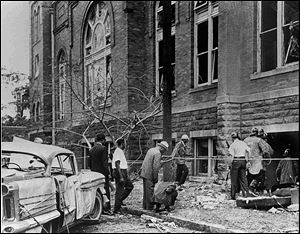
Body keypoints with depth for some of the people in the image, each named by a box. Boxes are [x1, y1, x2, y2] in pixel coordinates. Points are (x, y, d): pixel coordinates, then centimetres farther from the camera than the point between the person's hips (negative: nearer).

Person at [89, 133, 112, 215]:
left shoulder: (91, 149, 11)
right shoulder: (103, 148, -12)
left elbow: (90, 163, 15)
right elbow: (104, 163, -16)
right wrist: (107, 173, -12)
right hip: (102, 173, -7)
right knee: (106, 191, 0)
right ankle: (106, 209, 0)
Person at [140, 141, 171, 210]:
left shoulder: (151, 150, 13)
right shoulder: (158, 153, -16)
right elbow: (155, 167, -21)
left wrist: (164, 162, 27)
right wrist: (156, 178, -14)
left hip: (144, 173, 9)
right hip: (150, 175, -9)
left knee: (146, 191, 16)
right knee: (150, 192, -2)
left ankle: (145, 207, 23)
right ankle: (150, 208, 2)